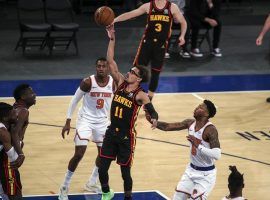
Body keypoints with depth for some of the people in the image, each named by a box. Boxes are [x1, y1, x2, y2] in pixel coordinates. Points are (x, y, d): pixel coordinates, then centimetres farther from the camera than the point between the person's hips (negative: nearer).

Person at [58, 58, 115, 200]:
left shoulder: (113, 83, -9)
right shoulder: (88, 82, -19)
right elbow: (74, 100, -9)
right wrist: (68, 122, -10)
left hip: (103, 121, 5)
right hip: (85, 120, -5)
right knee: (79, 154, -12)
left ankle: (92, 183, 33)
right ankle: (64, 187, 0)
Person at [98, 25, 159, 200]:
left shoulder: (140, 95, -16)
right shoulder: (120, 83, -2)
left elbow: (153, 111, -29)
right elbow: (111, 61, -5)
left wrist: (154, 119, -53)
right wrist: (112, 39, -12)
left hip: (127, 137, -5)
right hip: (111, 132, 5)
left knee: (125, 172, 4)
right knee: (102, 168, 9)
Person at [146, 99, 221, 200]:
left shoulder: (210, 130, -25)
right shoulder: (190, 123, -2)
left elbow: (217, 155, -34)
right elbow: (167, 127, 1)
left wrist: (198, 145, -37)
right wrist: (152, 120, -14)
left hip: (206, 174, -8)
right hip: (191, 170, 8)